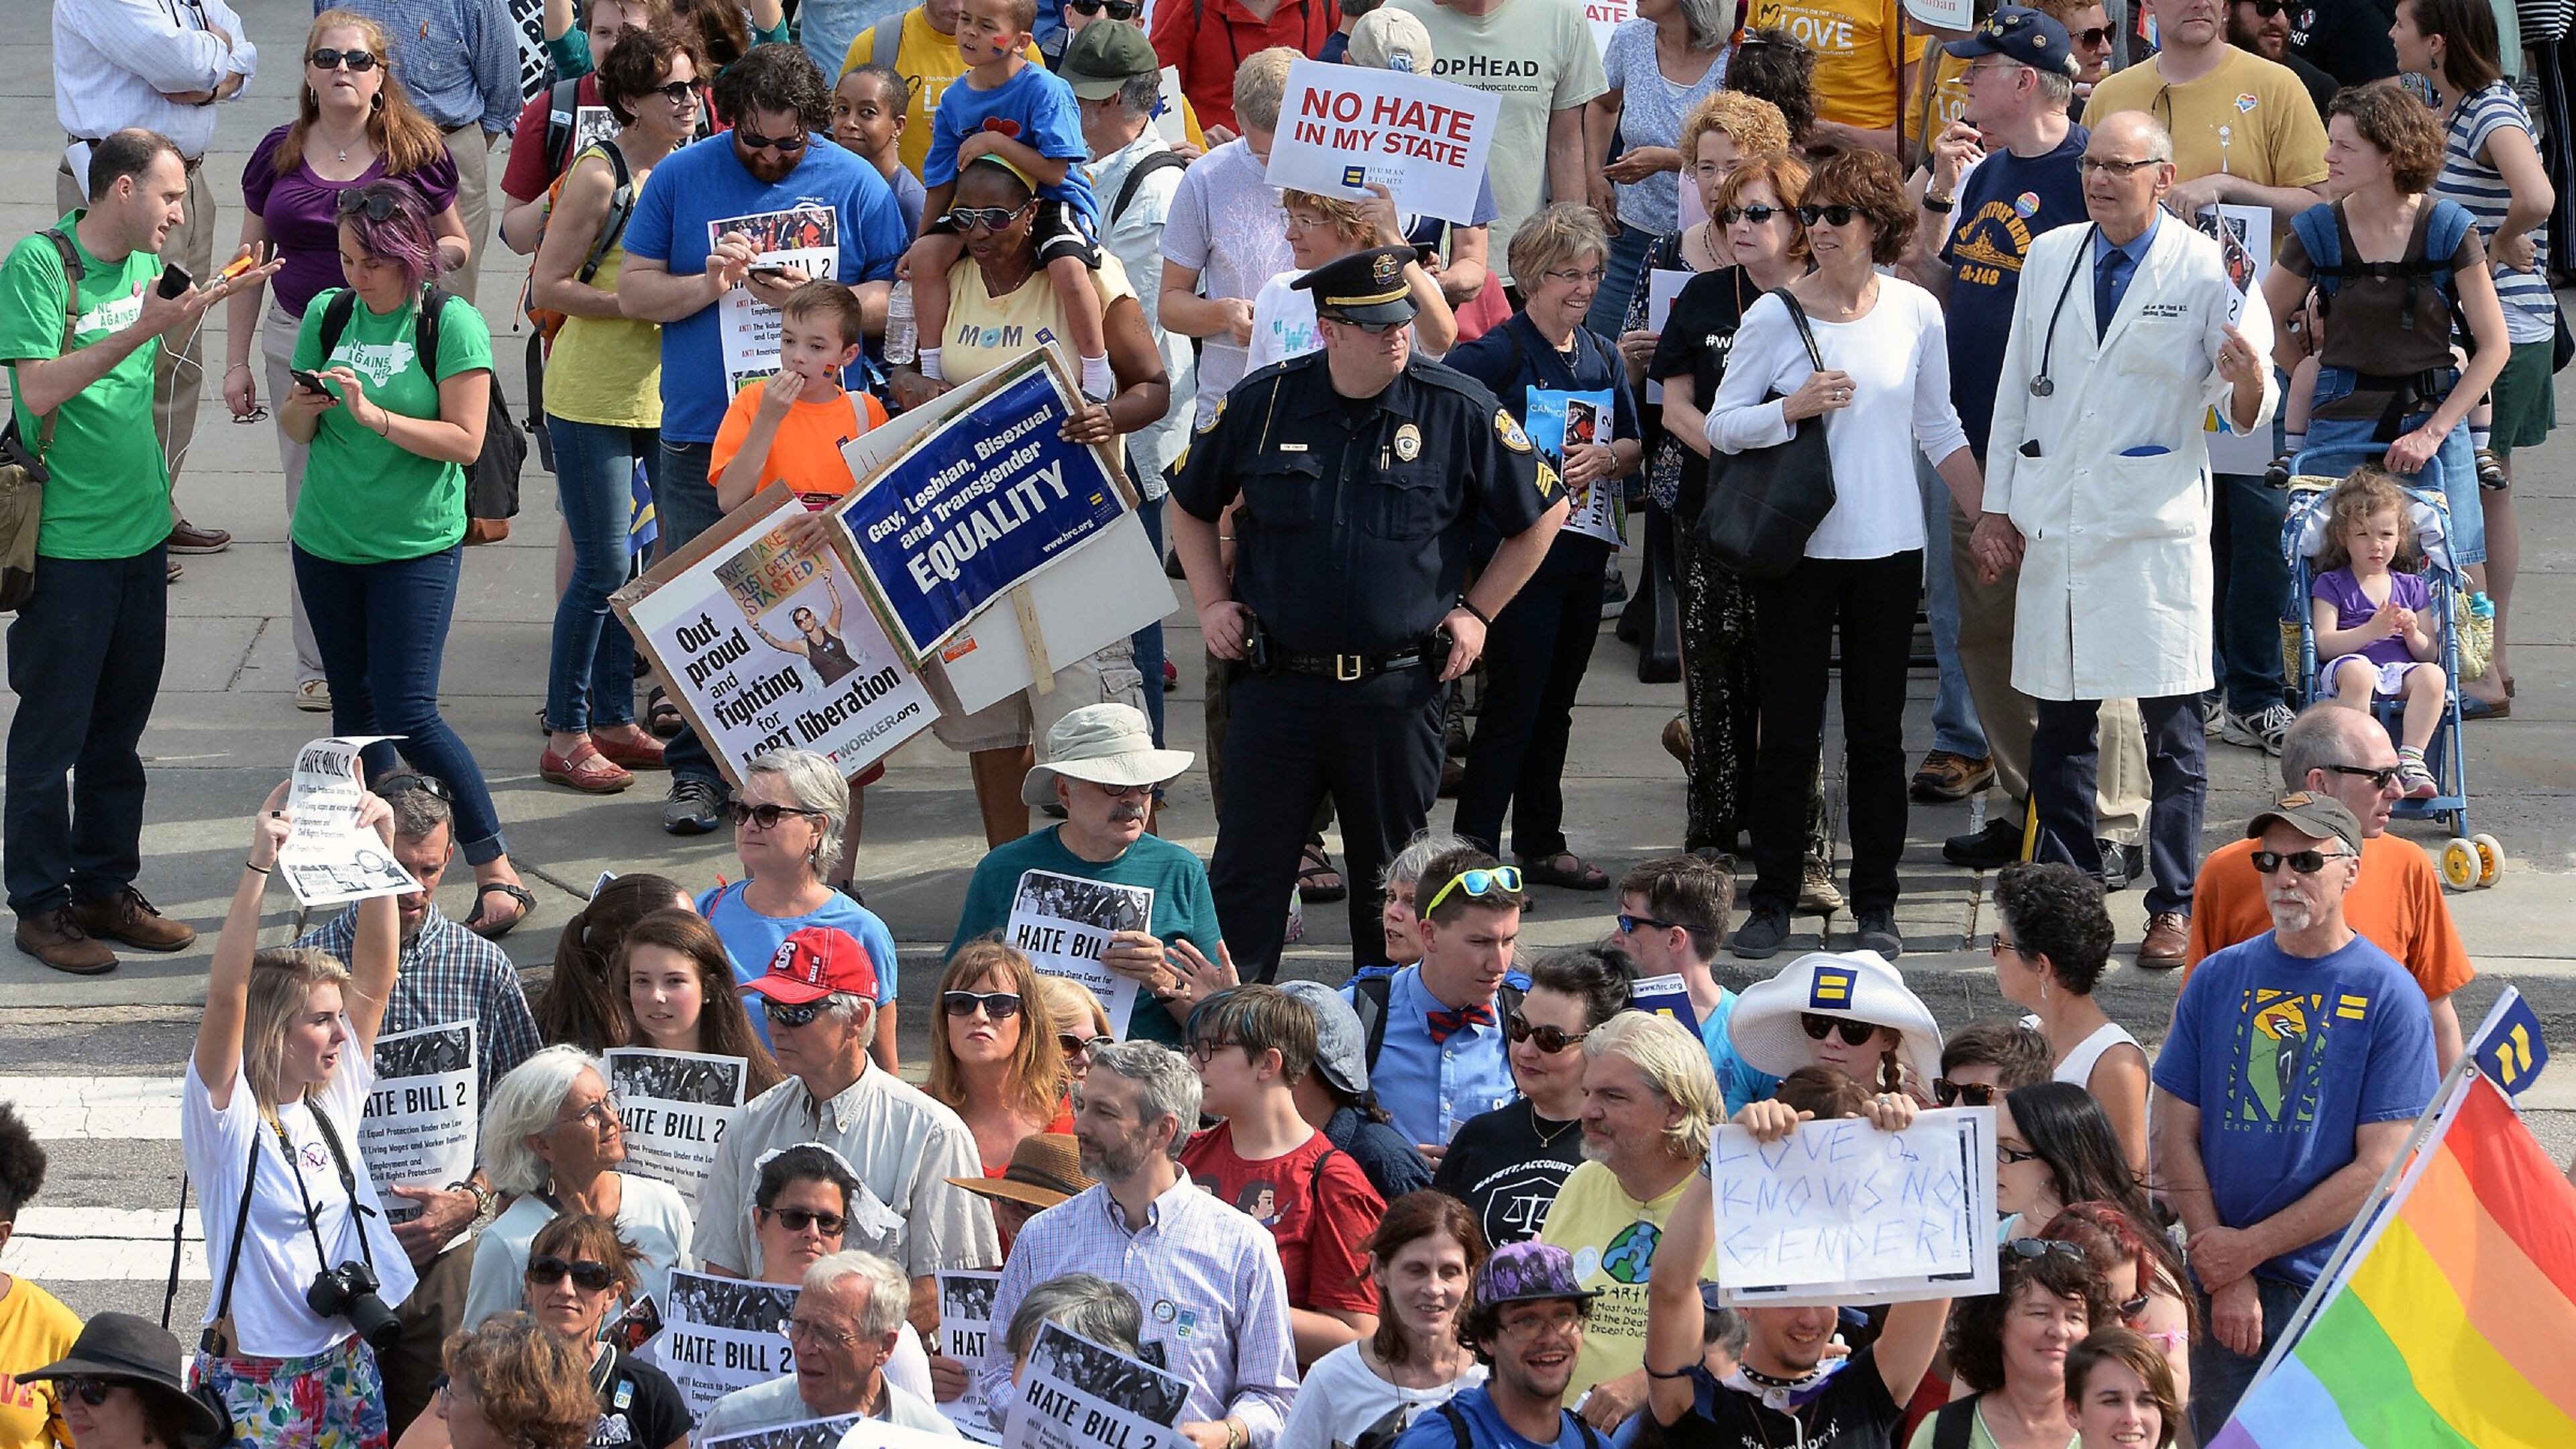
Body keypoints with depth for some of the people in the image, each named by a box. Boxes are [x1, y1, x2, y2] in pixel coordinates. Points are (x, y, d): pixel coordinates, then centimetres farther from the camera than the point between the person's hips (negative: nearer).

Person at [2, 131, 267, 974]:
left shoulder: (144, 265, 8)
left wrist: (200, 305, 13)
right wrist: (141, 330, -28)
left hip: (139, 526, 7)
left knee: (119, 724, 15)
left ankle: (105, 887, 26)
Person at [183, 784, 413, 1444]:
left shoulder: (333, 1098, 5)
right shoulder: (225, 1113, -11)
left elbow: (375, 969, 2)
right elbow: (227, 993, -26)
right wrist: (258, 865, -33)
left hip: (349, 1366, 6)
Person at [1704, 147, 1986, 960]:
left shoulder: (1915, 312, 3)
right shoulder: (1775, 316, -3)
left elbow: (1939, 430, 13)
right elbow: (1722, 425, -2)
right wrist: (1791, 408, -19)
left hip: (1888, 551, 1)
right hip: (1798, 549, -1)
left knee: (1877, 733, 6)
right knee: (1789, 731, 0)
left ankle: (1876, 906, 13)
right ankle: (1772, 900, 10)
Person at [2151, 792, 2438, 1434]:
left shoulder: (2389, 996, -4)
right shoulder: (2219, 979, 5)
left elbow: (2380, 1167, -9)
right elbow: (2177, 1136, 3)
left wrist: (2250, 1248, -10)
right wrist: (2227, 1278, -7)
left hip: (2338, 1295, -3)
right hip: (2221, 1290, 3)